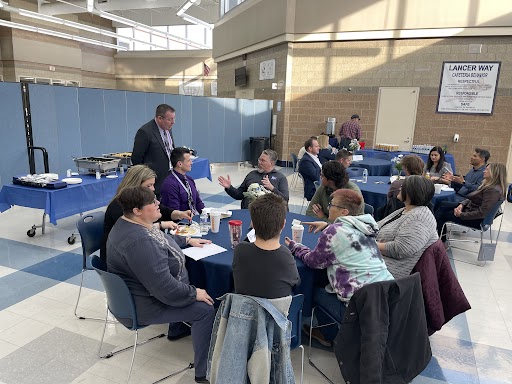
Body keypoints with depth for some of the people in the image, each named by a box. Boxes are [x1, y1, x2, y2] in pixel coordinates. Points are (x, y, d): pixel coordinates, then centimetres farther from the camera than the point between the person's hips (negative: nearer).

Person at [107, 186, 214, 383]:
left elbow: (161, 240, 19)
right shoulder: (140, 242, -34)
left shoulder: (130, 224, -2)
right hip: (144, 304, -10)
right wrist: (194, 293, -19)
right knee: (206, 309, -9)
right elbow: (165, 289, -33)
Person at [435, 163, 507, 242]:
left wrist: (462, 215, -22)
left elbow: (482, 212, -30)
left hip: (476, 219, -9)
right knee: (441, 209, 2)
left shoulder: (494, 190, -27)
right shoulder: (488, 184, 5)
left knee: (443, 215, -2)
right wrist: (462, 204, -6)